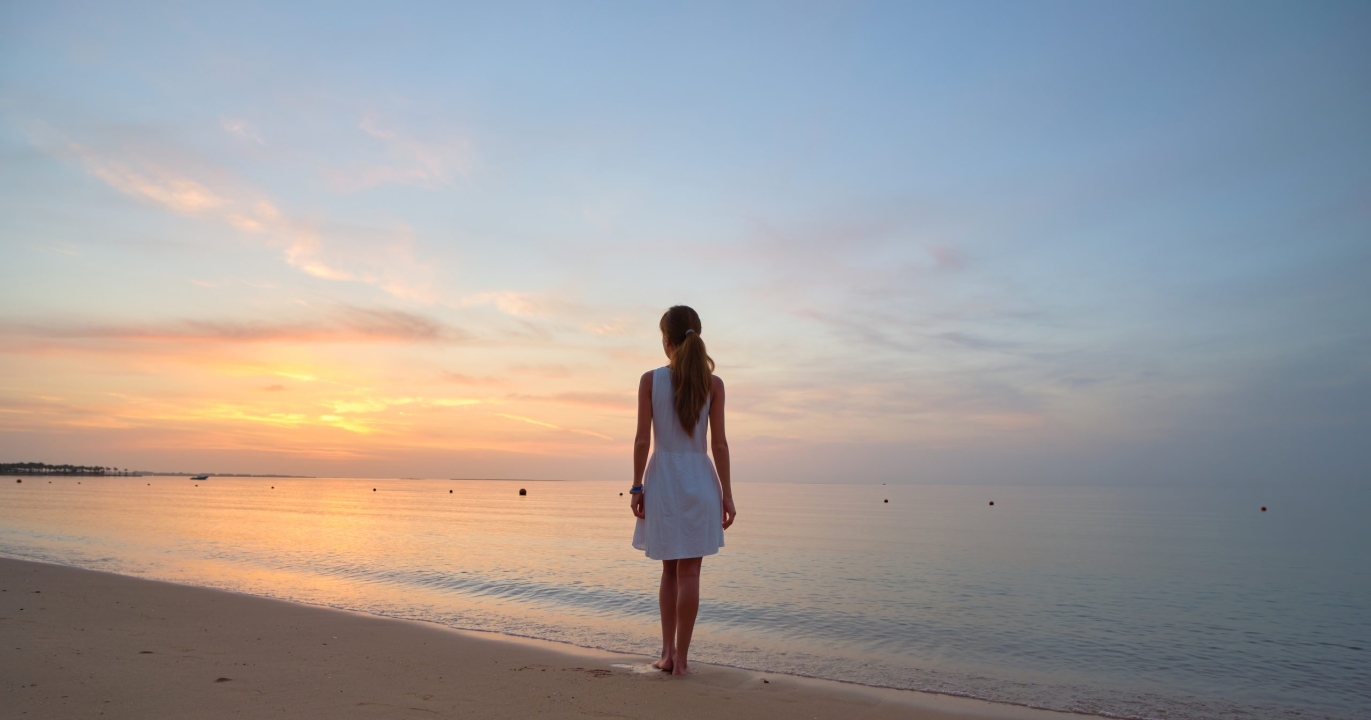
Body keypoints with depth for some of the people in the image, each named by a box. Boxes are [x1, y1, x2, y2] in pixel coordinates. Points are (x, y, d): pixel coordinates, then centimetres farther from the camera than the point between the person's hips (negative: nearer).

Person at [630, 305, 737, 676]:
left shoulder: (650, 380, -4)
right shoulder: (713, 383, -2)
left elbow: (643, 440, -6)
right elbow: (719, 444, -4)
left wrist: (637, 487, 0)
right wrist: (726, 493, 1)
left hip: (662, 478, 0)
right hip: (699, 479, 0)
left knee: (670, 569, 17)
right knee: (688, 572, 7)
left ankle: (668, 652, 17)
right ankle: (680, 658, 11)